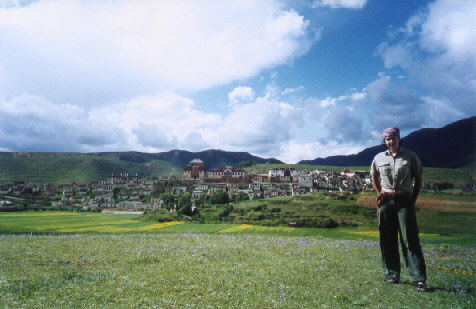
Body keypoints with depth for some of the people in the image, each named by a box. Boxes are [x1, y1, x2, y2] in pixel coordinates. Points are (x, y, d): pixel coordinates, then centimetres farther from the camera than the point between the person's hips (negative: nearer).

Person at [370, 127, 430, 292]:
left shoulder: (410, 157, 4)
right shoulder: (379, 158, 9)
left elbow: (418, 179, 10)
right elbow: (374, 177, 24)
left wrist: (413, 200, 5)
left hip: (405, 201, -2)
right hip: (386, 201, 2)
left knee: (410, 238, -7)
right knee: (387, 239, 5)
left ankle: (419, 278, -5)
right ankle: (392, 274, 16)